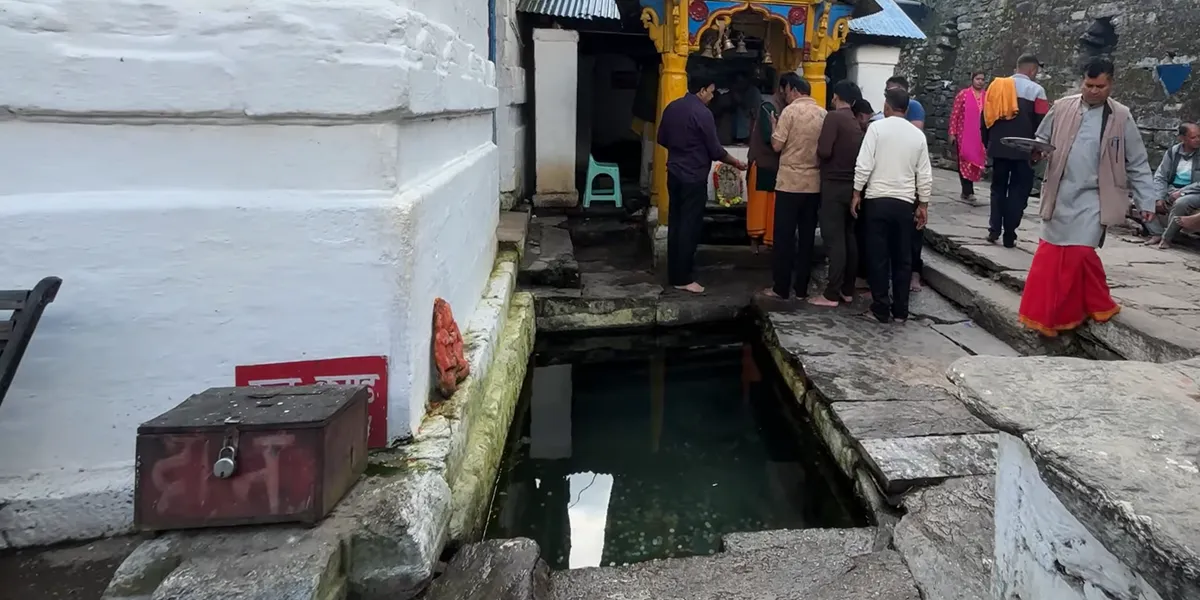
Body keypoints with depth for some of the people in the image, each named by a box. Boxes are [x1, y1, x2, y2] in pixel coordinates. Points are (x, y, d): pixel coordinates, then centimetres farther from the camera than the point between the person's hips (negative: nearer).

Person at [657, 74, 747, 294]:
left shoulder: (671, 108, 6)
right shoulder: (702, 113, -15)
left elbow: (662, 140, 15)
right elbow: (715, 150, -12)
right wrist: (736, 163, 2)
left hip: (674, 173, 8)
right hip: (693, 177, -7)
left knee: (675, 223, 11)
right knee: (689, 226, -3)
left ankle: (673, 273, 17)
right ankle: (683, 279, 1)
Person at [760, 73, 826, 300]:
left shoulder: (790, 111, -9)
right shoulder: (824, 114, 6)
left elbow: (777, 145, -9)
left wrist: (774, 125, 8)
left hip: (790, 183, -5)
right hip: (814, 184, 5)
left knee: (784, 237, 1)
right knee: (807, 237, 9)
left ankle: (781, 288, 3)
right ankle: (801, 288, 13)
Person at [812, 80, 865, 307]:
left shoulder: (834, 117, -11)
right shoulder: (856, 122, 12)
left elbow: (823, 151, -19)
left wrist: (817, 149, 1)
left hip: (834, 184, -8)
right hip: (852, 185, 8)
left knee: (834, 239, -7)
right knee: (849, 237, 12)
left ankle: (832, 294, -6)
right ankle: (847, 290, 16)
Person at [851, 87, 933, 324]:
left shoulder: (877, 127, -4)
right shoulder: (918, 135, 6)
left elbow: (864, 165, -11)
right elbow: (925, 175, 8)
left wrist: (857, 194, -1)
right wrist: (923, 205, 16)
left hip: (877, 199, -3)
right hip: (905, 202, 3)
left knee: (878, 256, 4)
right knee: (903, 258, 10)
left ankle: (881, 308, 7)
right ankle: (900, 310, 14)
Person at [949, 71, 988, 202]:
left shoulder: (988, 96, 8)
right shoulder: (963, 94, -3)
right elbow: (954, 114, -3)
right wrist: (952, 133, -8)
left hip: (980, 136, 4)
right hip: (964, 135, -4)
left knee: (977, 162, 5)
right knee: (965, 162, -1)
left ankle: (967, 191, 14)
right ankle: (968, 192, 0)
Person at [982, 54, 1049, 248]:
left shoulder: (997, 86, 6)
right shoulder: (1036, 90, -6)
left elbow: (985, 118, 9)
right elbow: (1042, 124, -10)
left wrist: (988, 143, 17)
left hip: (998, 148, 4)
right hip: (1024, 150, -3)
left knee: (998, 188, 15)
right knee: (1018, 191, 4)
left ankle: (994, 230, 9)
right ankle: (1009, 235, 3)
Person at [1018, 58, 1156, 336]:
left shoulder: (1121, 116, -1)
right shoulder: (1062, 107, 3)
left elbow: (1138, 164, 3)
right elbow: (1041, 139, 12)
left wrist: (1146, 201, 0)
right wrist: (1037, 151, -12)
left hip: (1093, 198, -2)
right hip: (1061, 195, 3)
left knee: (1081, 252, -11)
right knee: (1049, 253, 5)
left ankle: (1099, 306, 11)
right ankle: (1045, 314, 17)